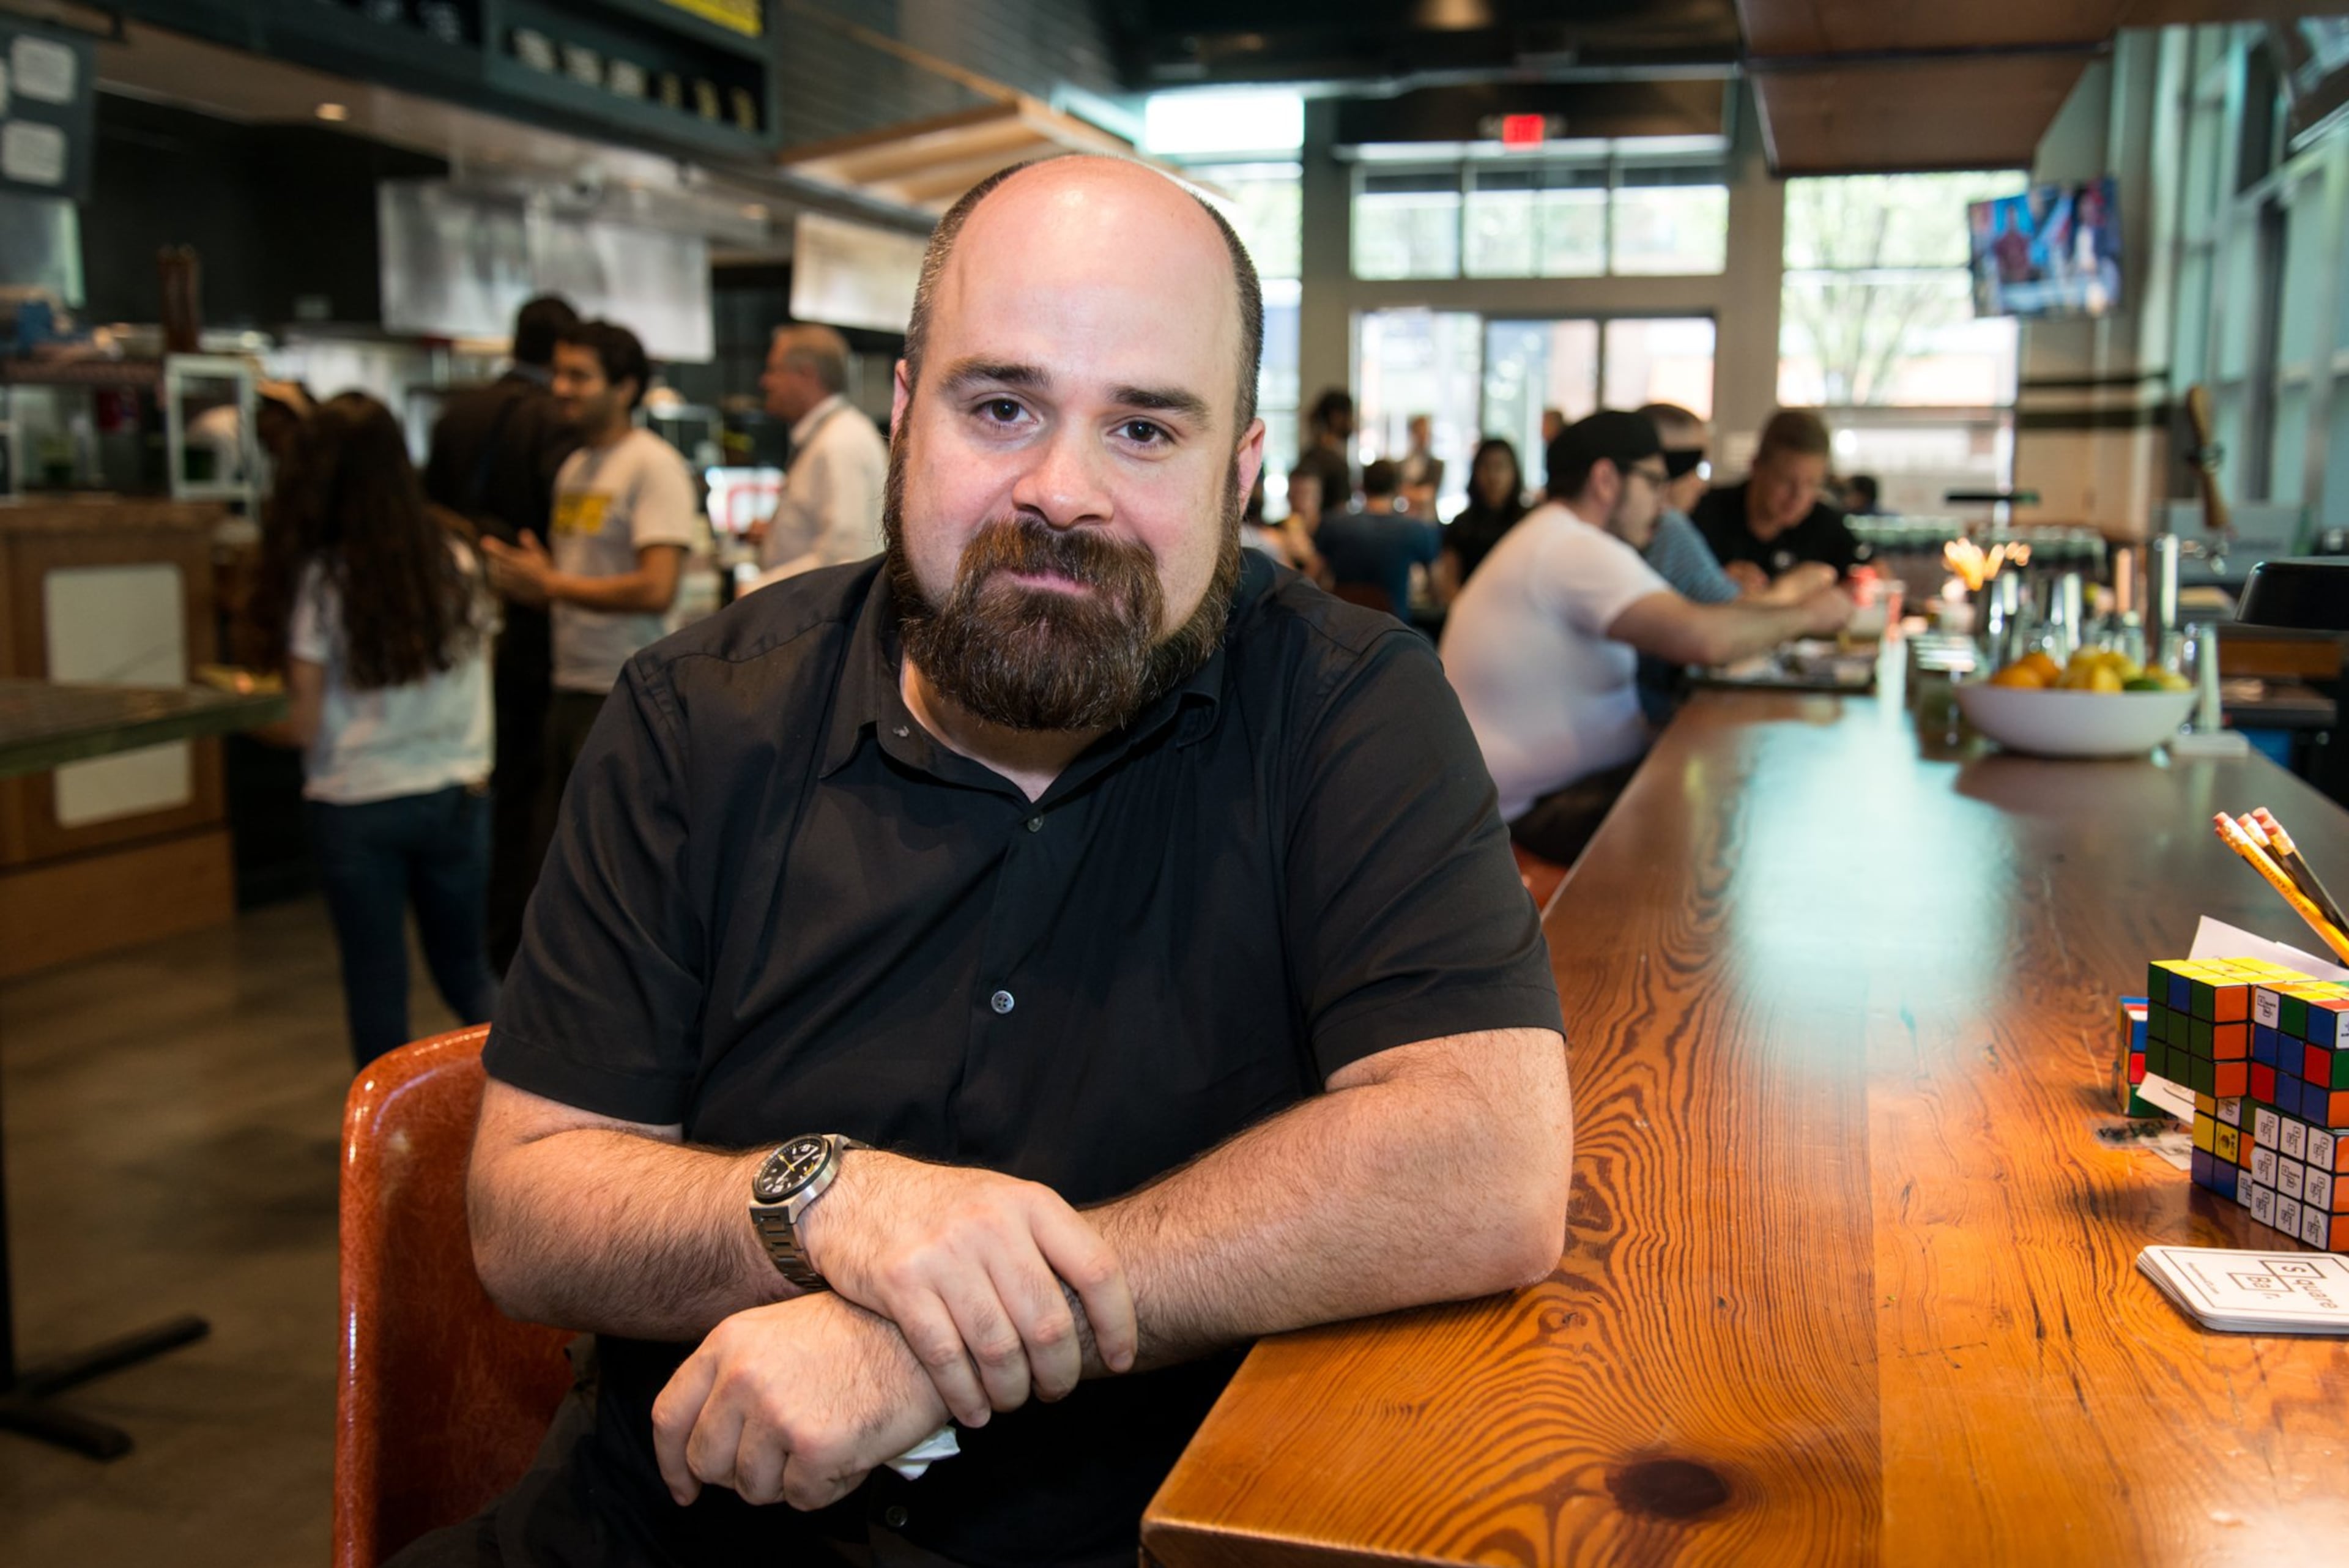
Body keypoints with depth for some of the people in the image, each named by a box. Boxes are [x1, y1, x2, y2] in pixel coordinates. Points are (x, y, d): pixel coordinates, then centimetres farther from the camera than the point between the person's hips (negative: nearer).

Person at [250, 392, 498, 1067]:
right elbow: (480, 666, 5)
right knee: (464, 964, 18)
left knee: (377, 985, 10)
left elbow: (306, 724, -9)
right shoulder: (453, 555, -1)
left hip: (358, 806, -3)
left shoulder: (321, 576, -11)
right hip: (459, 796, 4)